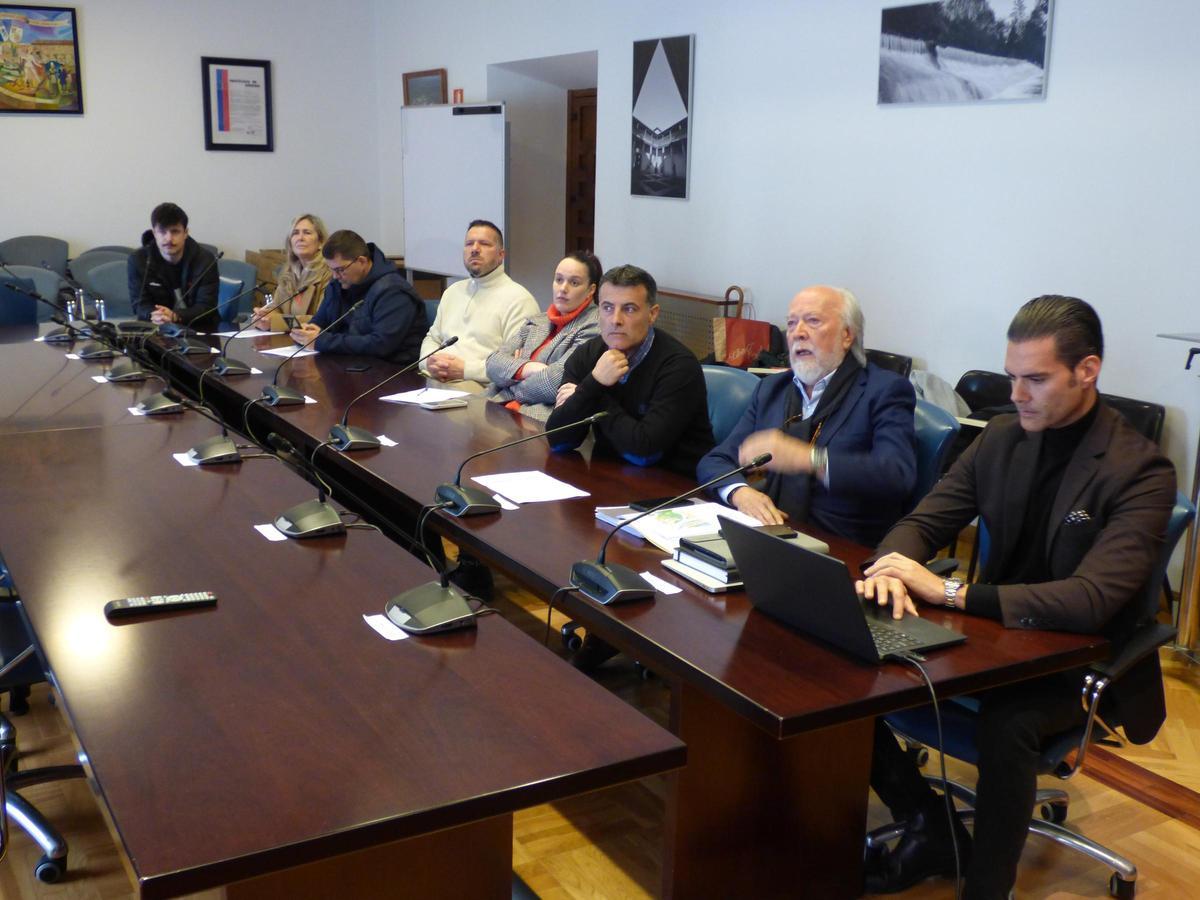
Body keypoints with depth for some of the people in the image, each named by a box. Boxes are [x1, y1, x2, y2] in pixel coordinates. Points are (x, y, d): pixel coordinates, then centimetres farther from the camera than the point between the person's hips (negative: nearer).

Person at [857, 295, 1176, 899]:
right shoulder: (1002, 438, 2)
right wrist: (892, 567, -22)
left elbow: (1092, 600, -27)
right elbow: (924, 521, 4)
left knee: (1009, 721, -37)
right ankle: (929, 831, 7)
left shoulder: (1141, 473, -16)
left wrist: (951, 593, -34)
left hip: (1079, 662, -5)